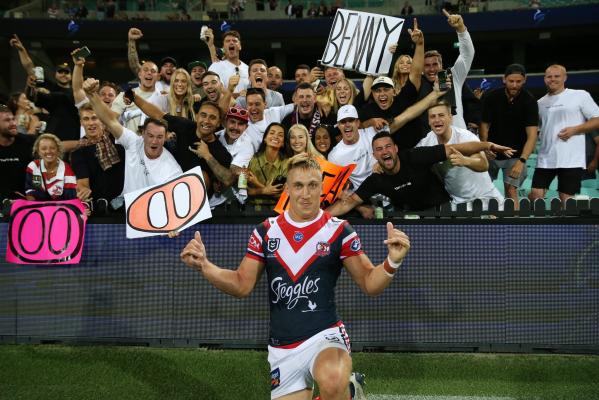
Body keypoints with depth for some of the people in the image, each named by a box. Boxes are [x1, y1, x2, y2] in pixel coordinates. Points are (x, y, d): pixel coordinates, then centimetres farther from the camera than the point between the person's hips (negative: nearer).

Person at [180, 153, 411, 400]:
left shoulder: (338, 231, -3)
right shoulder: (266, 231, 4)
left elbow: (370, 284, -1)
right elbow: (242, 285, 6)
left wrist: (392, 262, -21)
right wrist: (203, 265, -9)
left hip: (325, 335, -4)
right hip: (282, 348, 4)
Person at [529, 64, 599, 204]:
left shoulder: (580, 95, 0)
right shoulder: (541, 102, 14)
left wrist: (574, 129, -14)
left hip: (571, 160, -4)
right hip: (545, 159, 4)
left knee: (567, 200, -1)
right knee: (535, 196, -2)